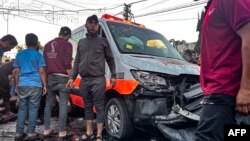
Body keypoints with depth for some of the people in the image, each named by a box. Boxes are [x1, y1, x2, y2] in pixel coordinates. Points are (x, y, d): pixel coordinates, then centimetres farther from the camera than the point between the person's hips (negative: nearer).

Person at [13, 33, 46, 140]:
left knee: (22, 109, 11)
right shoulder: (38, 55, 0)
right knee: (33, 109, 2)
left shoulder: (19, 54, 10)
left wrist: (17, 85, 19)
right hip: (35, 85, -3)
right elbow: (42, 71, -4)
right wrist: (44, 85, 1)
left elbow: (16, 71, 11)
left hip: (22, 85, 4)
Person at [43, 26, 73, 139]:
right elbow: (68, 64, -10)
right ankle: (62, 131, -1)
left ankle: (47, 130, 15)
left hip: (49, 77, 6)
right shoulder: (66, 44, -1)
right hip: (62, 77, -6)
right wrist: (71, 78, -7)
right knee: (63, 105, -3)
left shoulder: (47, 45, 19)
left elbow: (44, 63, 20)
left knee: (48, 104, 12)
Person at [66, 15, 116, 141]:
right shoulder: (81, 42, 16)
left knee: (99, 107, -4)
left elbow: (110, 59, 7)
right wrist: (72, 77, 9)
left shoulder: (103, 41, 5)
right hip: (84, 80, 5)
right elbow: (77, 61, 16)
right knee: (87, 107, 11)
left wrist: (113, 75, -1)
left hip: (98, 80, -4)